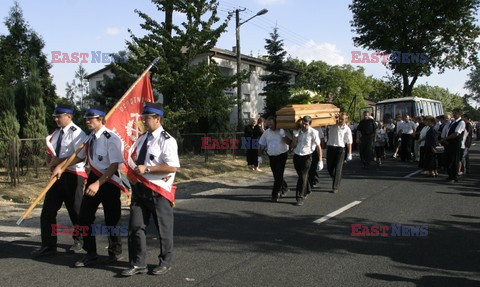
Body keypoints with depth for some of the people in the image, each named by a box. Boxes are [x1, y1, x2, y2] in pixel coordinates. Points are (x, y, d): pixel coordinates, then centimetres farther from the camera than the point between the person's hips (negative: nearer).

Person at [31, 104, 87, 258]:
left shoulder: (76, 133, -12)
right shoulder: (56, 133, 14)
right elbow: (49, 153, 21)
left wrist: (59, 161, -18)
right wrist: (51, 162, -1)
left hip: (72, 176, -7)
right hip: (57, 175, 8)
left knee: (75, 211, 7)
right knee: (48, 210, 5)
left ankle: (79, 241, 27)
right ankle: (48, 245, 15)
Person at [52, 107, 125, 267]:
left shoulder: (111, 139, -19)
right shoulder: (90, 137, 6)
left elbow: (114, 166, -24)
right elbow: (80, 156, 18)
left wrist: (98, 184, -29)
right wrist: (61, 166, 7)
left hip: (109, 182, -7)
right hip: (93, 178, 7)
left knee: (111, 220, 6)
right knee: (84, 217, 6)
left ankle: (115, 252, 28)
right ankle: (90, 253, 21)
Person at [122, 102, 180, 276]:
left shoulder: (166, 140, -14)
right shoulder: (143, 138, 11)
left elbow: (173, 167, -22)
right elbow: (134, 159, 23)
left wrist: (147, 169, -22)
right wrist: (135, 172, 2)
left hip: (158, 190, -7)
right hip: (139, 188, 7)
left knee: (163, 228, 8)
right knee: (136, 226, 8)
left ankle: (165, 262, 25)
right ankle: (138, 264, 20)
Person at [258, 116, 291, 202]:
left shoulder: (282, 131, -7)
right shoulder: (266, 132, 5)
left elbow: (289, 142, -14)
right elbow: (261, 145, 11)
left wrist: (283, 136, -27)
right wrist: (260, 156, 7)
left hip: (282, 156, -4)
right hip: (271, 156, 5)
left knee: (279, 176, -8)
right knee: (276, 175, 12)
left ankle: (275, 195, -1)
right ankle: (284, 188, 36)